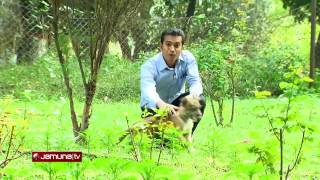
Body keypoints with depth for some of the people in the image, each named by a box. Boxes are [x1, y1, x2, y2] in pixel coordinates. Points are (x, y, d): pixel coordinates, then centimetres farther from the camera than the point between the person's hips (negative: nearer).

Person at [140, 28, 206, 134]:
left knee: (199, 100, -24)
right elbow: (147, 90, -46)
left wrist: (193, 95, -53)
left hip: (175, 103, 3)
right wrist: (161, 104, -70)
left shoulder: (187, 58, -15)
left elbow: (195, 81, -26)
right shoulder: (149, 66, -27)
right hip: (154, 108, -3)